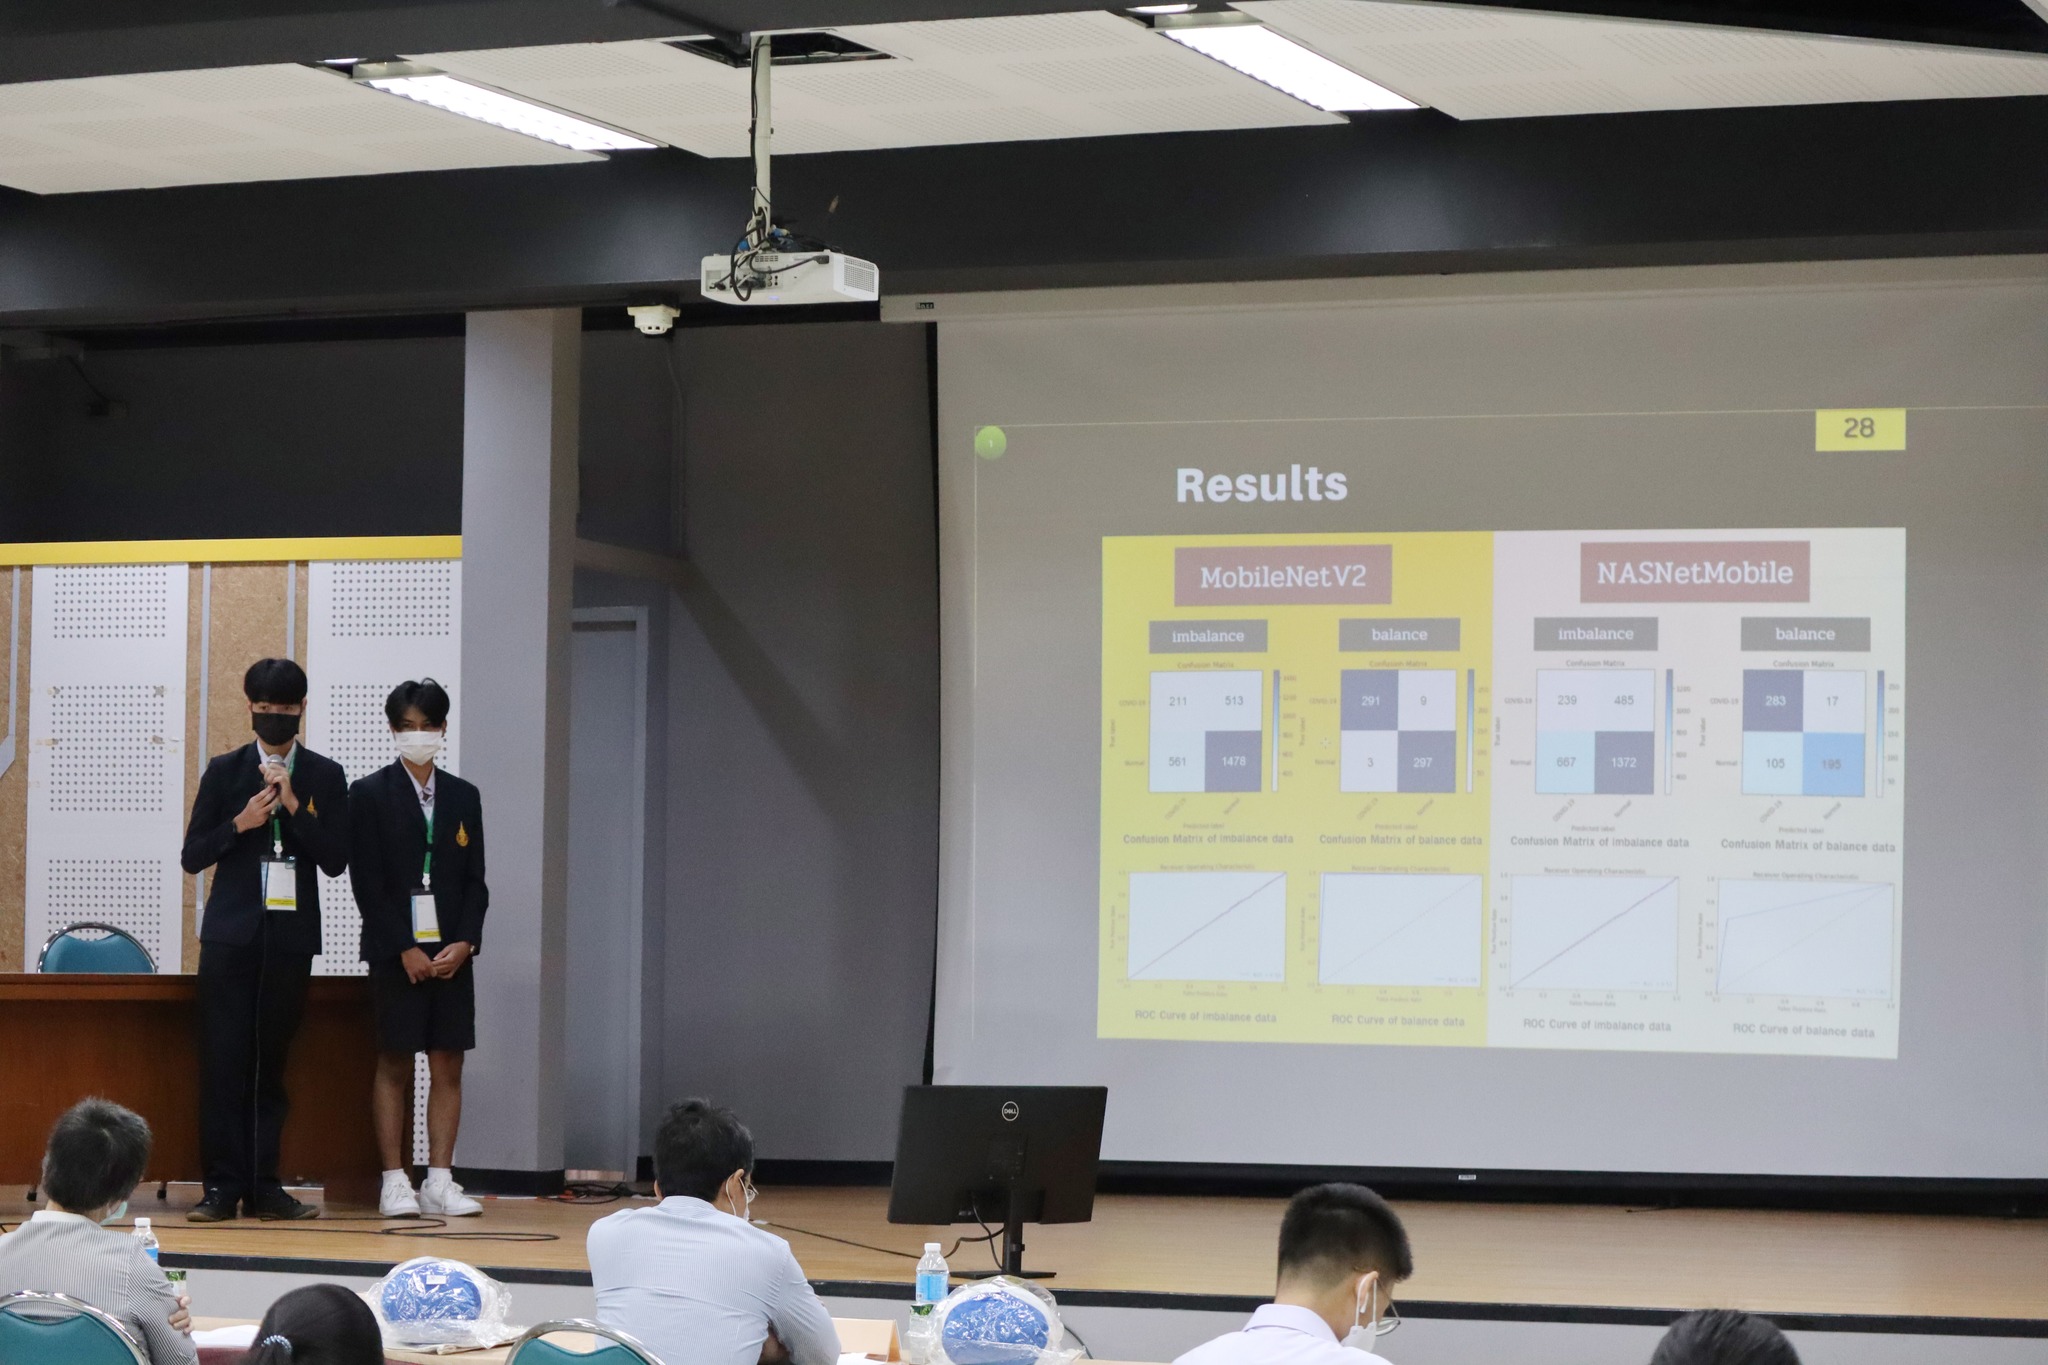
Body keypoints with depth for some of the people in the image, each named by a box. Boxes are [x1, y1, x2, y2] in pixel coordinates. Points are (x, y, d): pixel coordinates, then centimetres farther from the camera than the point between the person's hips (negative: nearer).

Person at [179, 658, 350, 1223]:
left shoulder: (325, 777, 7)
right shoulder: (224, 771, 7)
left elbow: (336, 860, -1)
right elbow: (193, 855, 5)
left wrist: (294, 806, -11)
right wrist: (240, 823, -11)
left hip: (290, 935, 0)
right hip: (231, 934, 0)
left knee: (271, 1063, 2)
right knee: (224, 1060, -5)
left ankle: (263, 1185, 6)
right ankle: (221, 1186, -2)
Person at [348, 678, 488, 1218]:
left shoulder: (463, 797, 13)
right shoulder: (371, 794, 1)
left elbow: (476, 881, 11)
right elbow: (368, 883, -4)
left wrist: (464, 943, -5)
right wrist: (404, 948, -11)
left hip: (452, 951, 4)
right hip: (395, 951, -4)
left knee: (447, 1066, 1)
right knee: (394, 1065, -2)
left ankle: (440, 1181, 3)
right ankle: (394, 1182, -1)